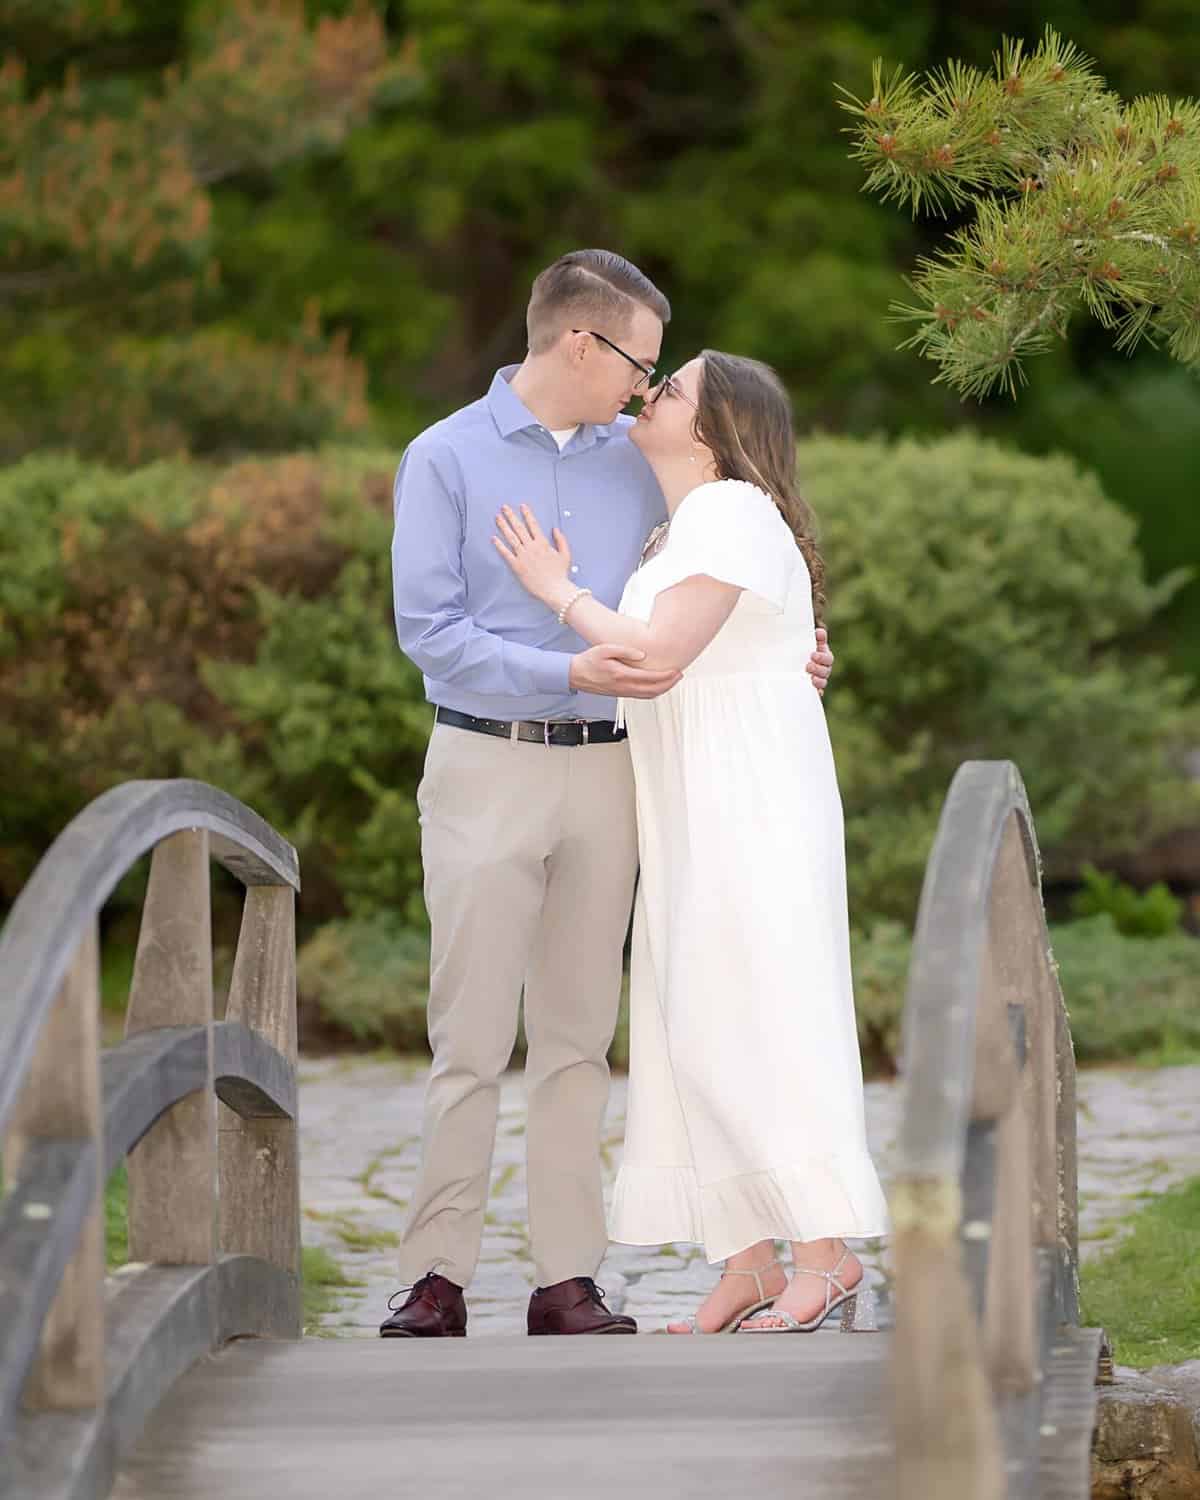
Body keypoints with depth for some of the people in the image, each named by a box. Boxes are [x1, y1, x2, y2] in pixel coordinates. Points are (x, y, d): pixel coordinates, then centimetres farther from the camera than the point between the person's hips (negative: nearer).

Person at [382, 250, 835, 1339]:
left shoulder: (638, 460, 11)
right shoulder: (447, 459, -4)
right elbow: (429, 629, -10)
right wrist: (570, 672, -19)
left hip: (604, 774, 4)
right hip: (487, 768, -4)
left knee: (578, 1036, 5)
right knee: (470, 1037, -6)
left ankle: (569, 1279, 6)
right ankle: (438, 1278, -4)